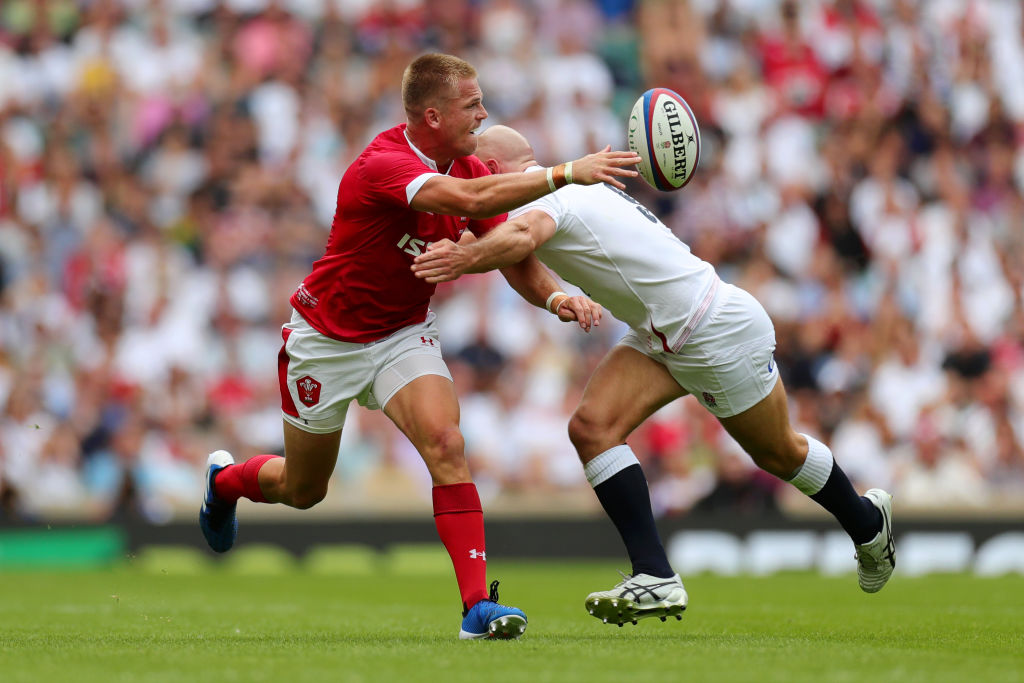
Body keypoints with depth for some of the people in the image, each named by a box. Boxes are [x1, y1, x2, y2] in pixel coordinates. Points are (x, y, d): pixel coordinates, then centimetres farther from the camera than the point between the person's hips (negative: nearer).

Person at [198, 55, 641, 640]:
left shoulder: (468, 167, -8)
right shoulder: (383, 165, -31)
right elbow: (467, 200, -48)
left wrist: (555, 295, -23)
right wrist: (563, 174, -51)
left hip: (404, 333, 5)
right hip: (327, 339, -5)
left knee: (445, 444, -23)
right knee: (303, 490, 14)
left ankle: (479, 605, -25)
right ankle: (225, 478, 49)